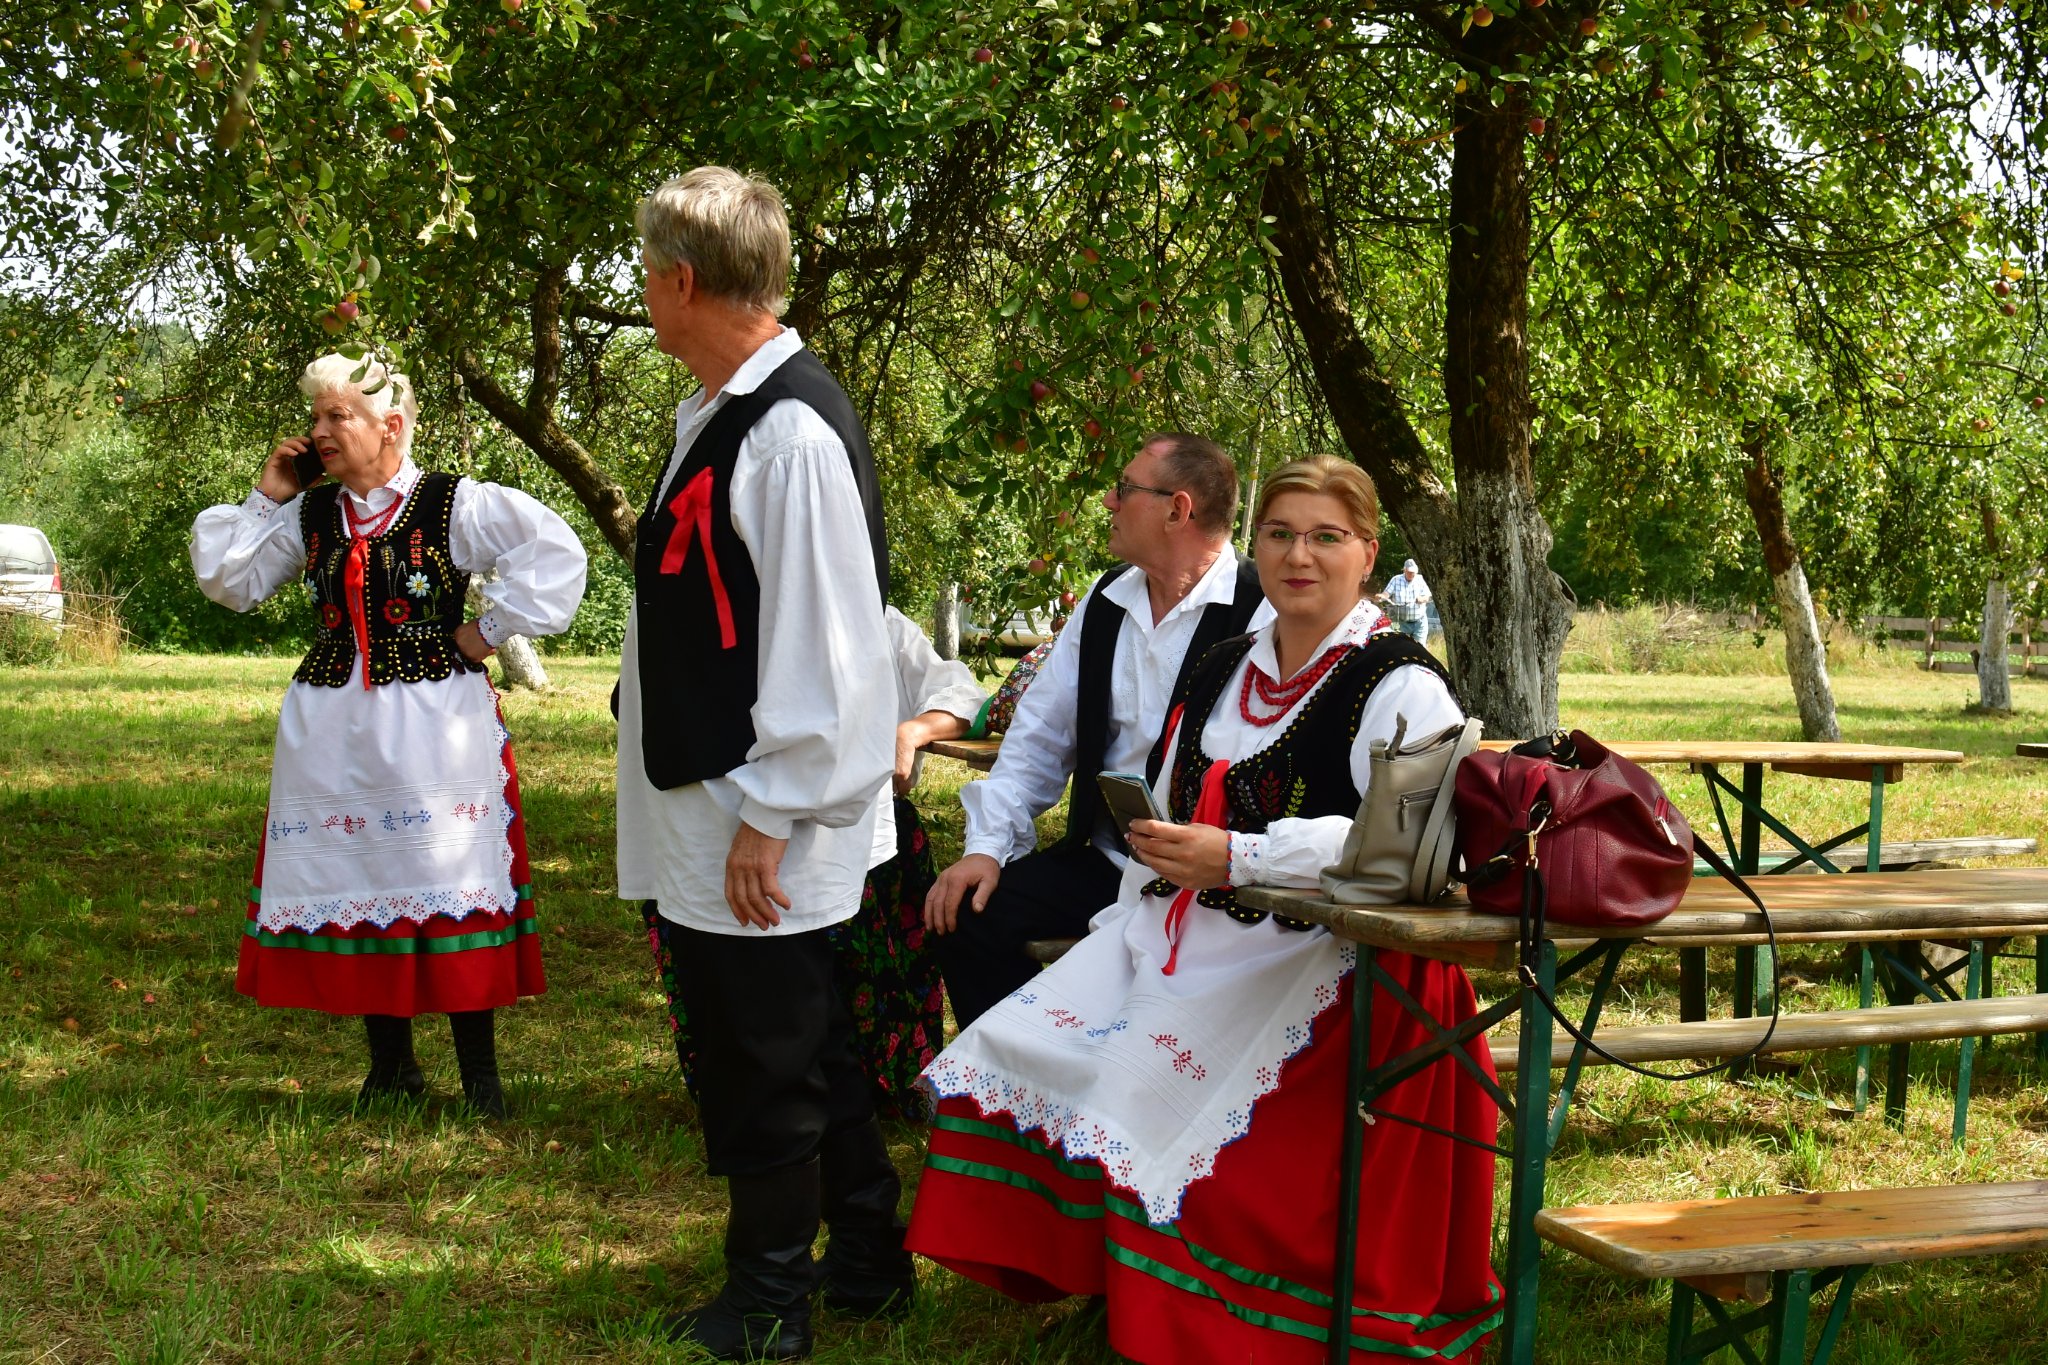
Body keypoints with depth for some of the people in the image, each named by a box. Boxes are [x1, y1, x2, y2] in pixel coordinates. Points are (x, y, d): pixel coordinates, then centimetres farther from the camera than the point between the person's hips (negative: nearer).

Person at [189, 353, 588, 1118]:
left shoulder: (454, 505, -7)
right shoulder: (310, 515, 8)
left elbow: (555, 551, -11)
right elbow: (227, 581, 14)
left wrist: (491, 631, -11)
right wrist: (265, 499, 4)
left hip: (434, 725, -5)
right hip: (333, 730, 5)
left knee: (451, 883, -2)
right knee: (354, 886, 9)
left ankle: (479, 1073, 8)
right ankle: (391, 1064, 24)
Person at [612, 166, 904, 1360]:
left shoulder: (792, 429, -19)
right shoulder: (720, 415, 11)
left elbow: (819, 640, -21)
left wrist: (767, 818, -18)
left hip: (758, 825, -9)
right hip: (714, 813, 9)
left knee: (764, 1072, 5)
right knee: (806, 1052, 19)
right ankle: (868, 1264, 33)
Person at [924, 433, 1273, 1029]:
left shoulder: (1260, 612, -10)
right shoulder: (1105, 601, 12)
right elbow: (1040, 731, 13)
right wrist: (988, 845, 1)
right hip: (1104, 861, 7)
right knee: (967, 914, -11)